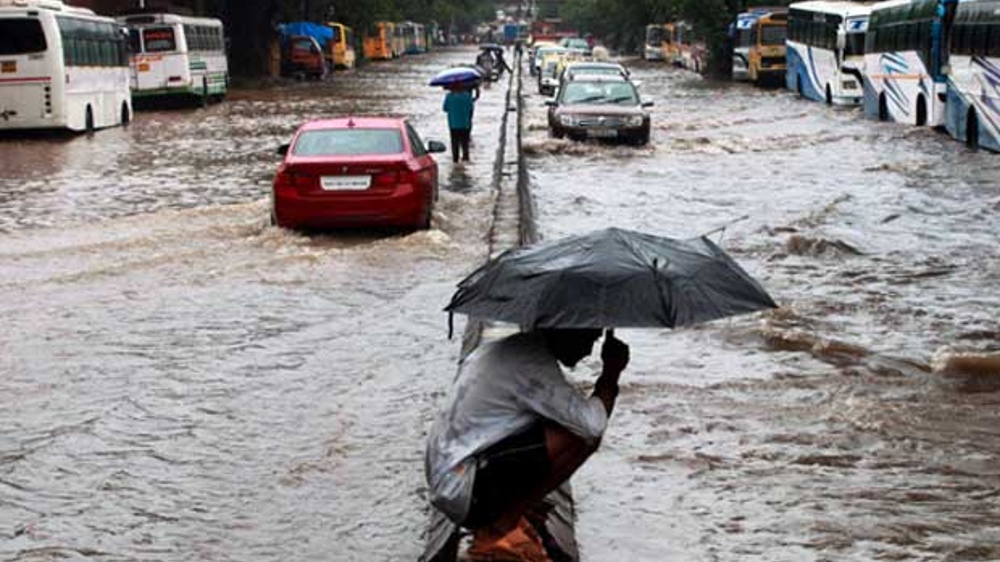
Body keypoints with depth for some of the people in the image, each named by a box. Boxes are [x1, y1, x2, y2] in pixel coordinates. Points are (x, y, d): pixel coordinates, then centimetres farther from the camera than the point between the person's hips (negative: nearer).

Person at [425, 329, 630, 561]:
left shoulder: (520, 348, 11)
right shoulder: (532, 363, -20)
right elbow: (592, 424, -25)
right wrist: (611, 372, -10)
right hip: (466, 492, -10)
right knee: (583, 436, -17)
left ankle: (491, 523, 11)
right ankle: (500, 530, -7)